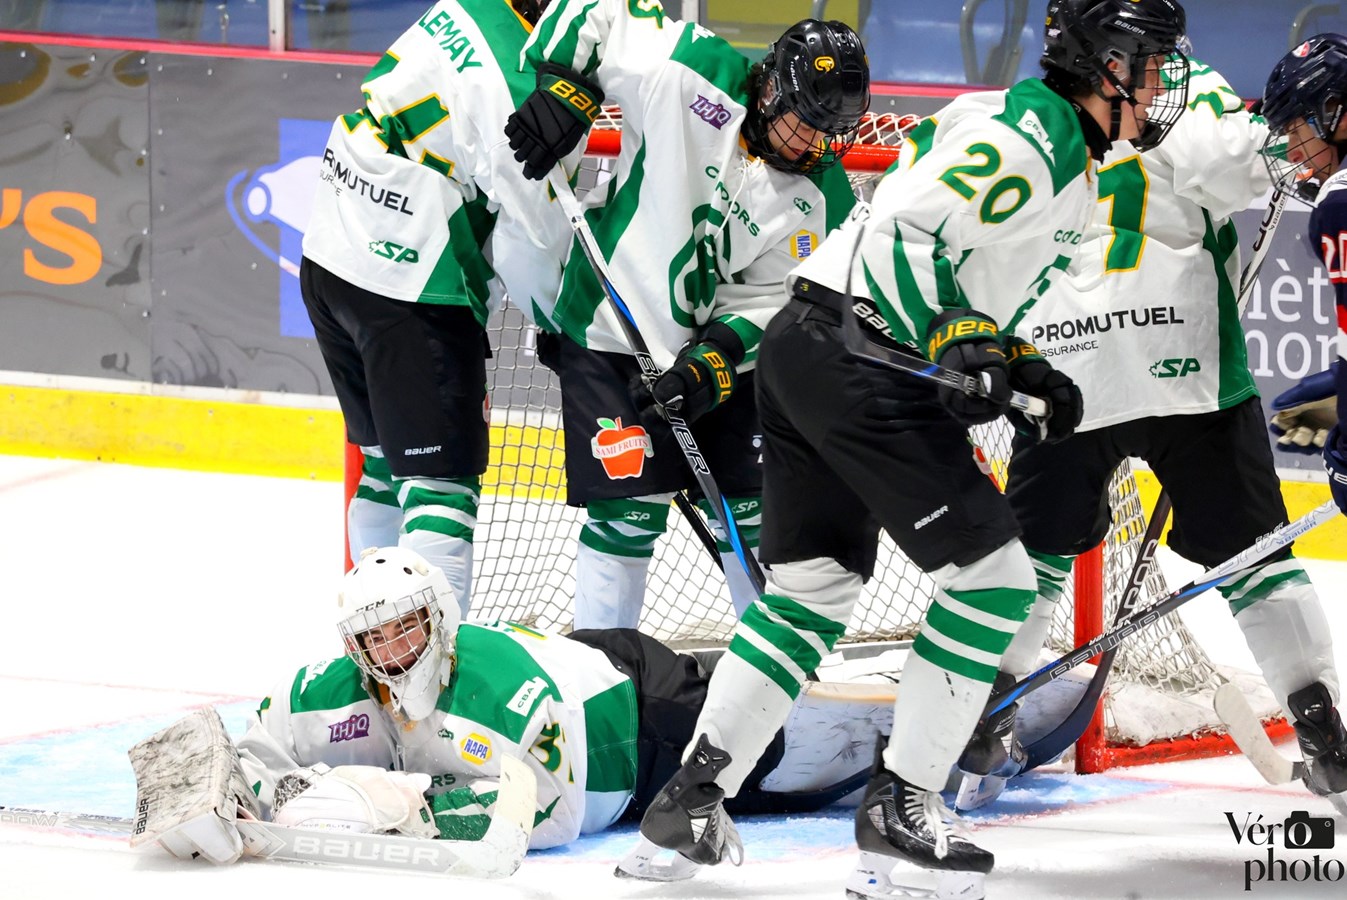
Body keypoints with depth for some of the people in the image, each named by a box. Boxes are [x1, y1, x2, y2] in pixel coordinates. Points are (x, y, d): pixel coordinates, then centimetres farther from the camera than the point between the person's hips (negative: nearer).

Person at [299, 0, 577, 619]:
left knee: (388, 456, 20)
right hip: (408, 289, -9)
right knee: (444, 473, -6)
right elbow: (528, 246, -15)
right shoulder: (527, 93, -22)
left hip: (331, 260, 9)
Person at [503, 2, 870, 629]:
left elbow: (769, 301, -7)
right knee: (631, 510, -9)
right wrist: (563, 87, -22)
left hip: (721, 347, 4)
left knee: (754, 506, 6)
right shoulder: (696, 75, -17)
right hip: (613, 335, -4)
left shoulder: (823, 198, -7)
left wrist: (713, 362, -22)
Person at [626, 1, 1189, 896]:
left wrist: (1018, 364, 17)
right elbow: (906, 232, -20)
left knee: (815, 588, 15)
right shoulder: (1031, 135, -12)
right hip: (862, 367, -11)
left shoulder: (1067, 162, 22)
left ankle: (693, 793, 12)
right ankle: (900, 805, -1)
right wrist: (965, 338, -25)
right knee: (992, 574, -5)